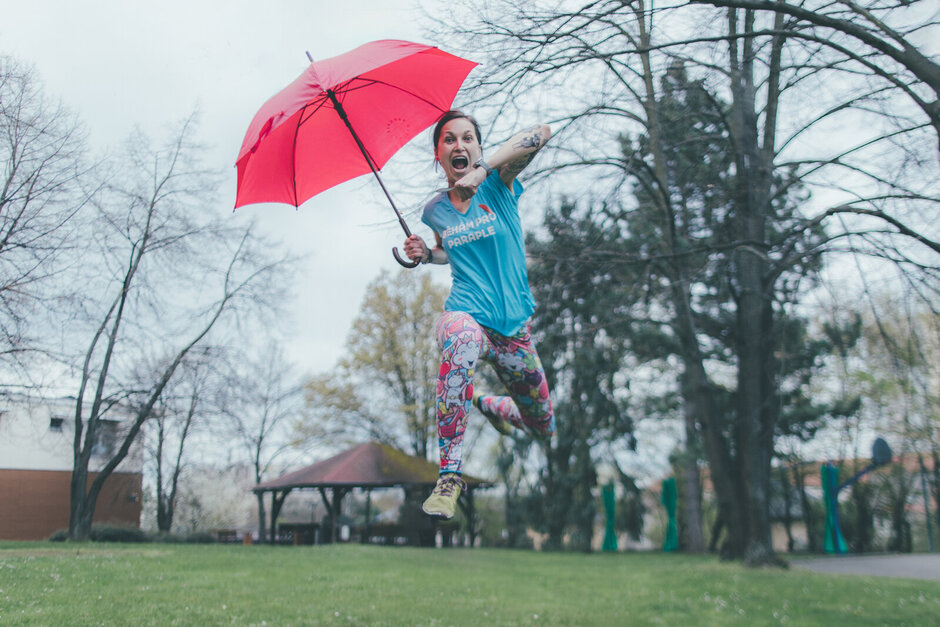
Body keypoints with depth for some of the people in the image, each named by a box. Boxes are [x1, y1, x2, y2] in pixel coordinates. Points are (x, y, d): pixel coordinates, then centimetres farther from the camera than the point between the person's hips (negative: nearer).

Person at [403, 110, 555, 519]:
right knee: (461, 341, -43)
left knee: (544, 429, 15)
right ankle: (449, 476, -34)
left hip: (515, 327, 1)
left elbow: (541, 132, -19)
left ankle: (486, 405, 49)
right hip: (467, 314, -1)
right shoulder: (435, 211, 8)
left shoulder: (498, 184, -2)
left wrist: (483, 169, -29)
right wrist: (424, 254, 8)